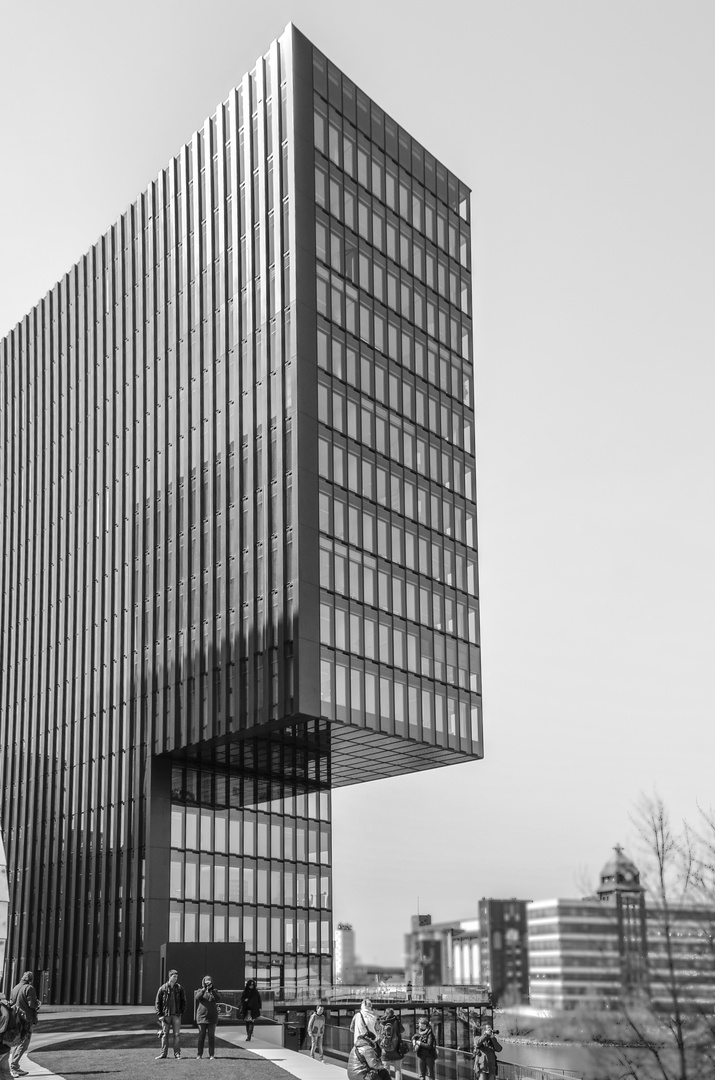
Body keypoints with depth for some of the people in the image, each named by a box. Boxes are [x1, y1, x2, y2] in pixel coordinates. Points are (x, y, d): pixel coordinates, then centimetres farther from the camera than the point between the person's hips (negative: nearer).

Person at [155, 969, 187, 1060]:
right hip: (166, 1015, -1)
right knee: (165, 1034, 4)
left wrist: (181, 1012, 0)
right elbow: (157, 1002, 2)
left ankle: (177, 1053, 8)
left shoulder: (179, 988, 5)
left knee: (177, 1034, 2)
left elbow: (183, 1001, 11)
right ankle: (163, 1053, 10)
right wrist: (159, 1015, -4)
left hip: (176, 1015, 1)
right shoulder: (163, 988, -1)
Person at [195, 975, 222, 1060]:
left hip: (212, 1018, 1)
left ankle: (212, 1054, 2)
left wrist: (212, 990, -18)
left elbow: (218, 999, -9)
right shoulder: (200, 991, 8)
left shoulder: (214, 991, 10)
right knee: (201, 1036, 1)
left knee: (212, 1036, -1)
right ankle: (199, 1054, 7)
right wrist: (204, 989, -24)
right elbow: (197, 997, -13)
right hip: (202, 1017, -1)